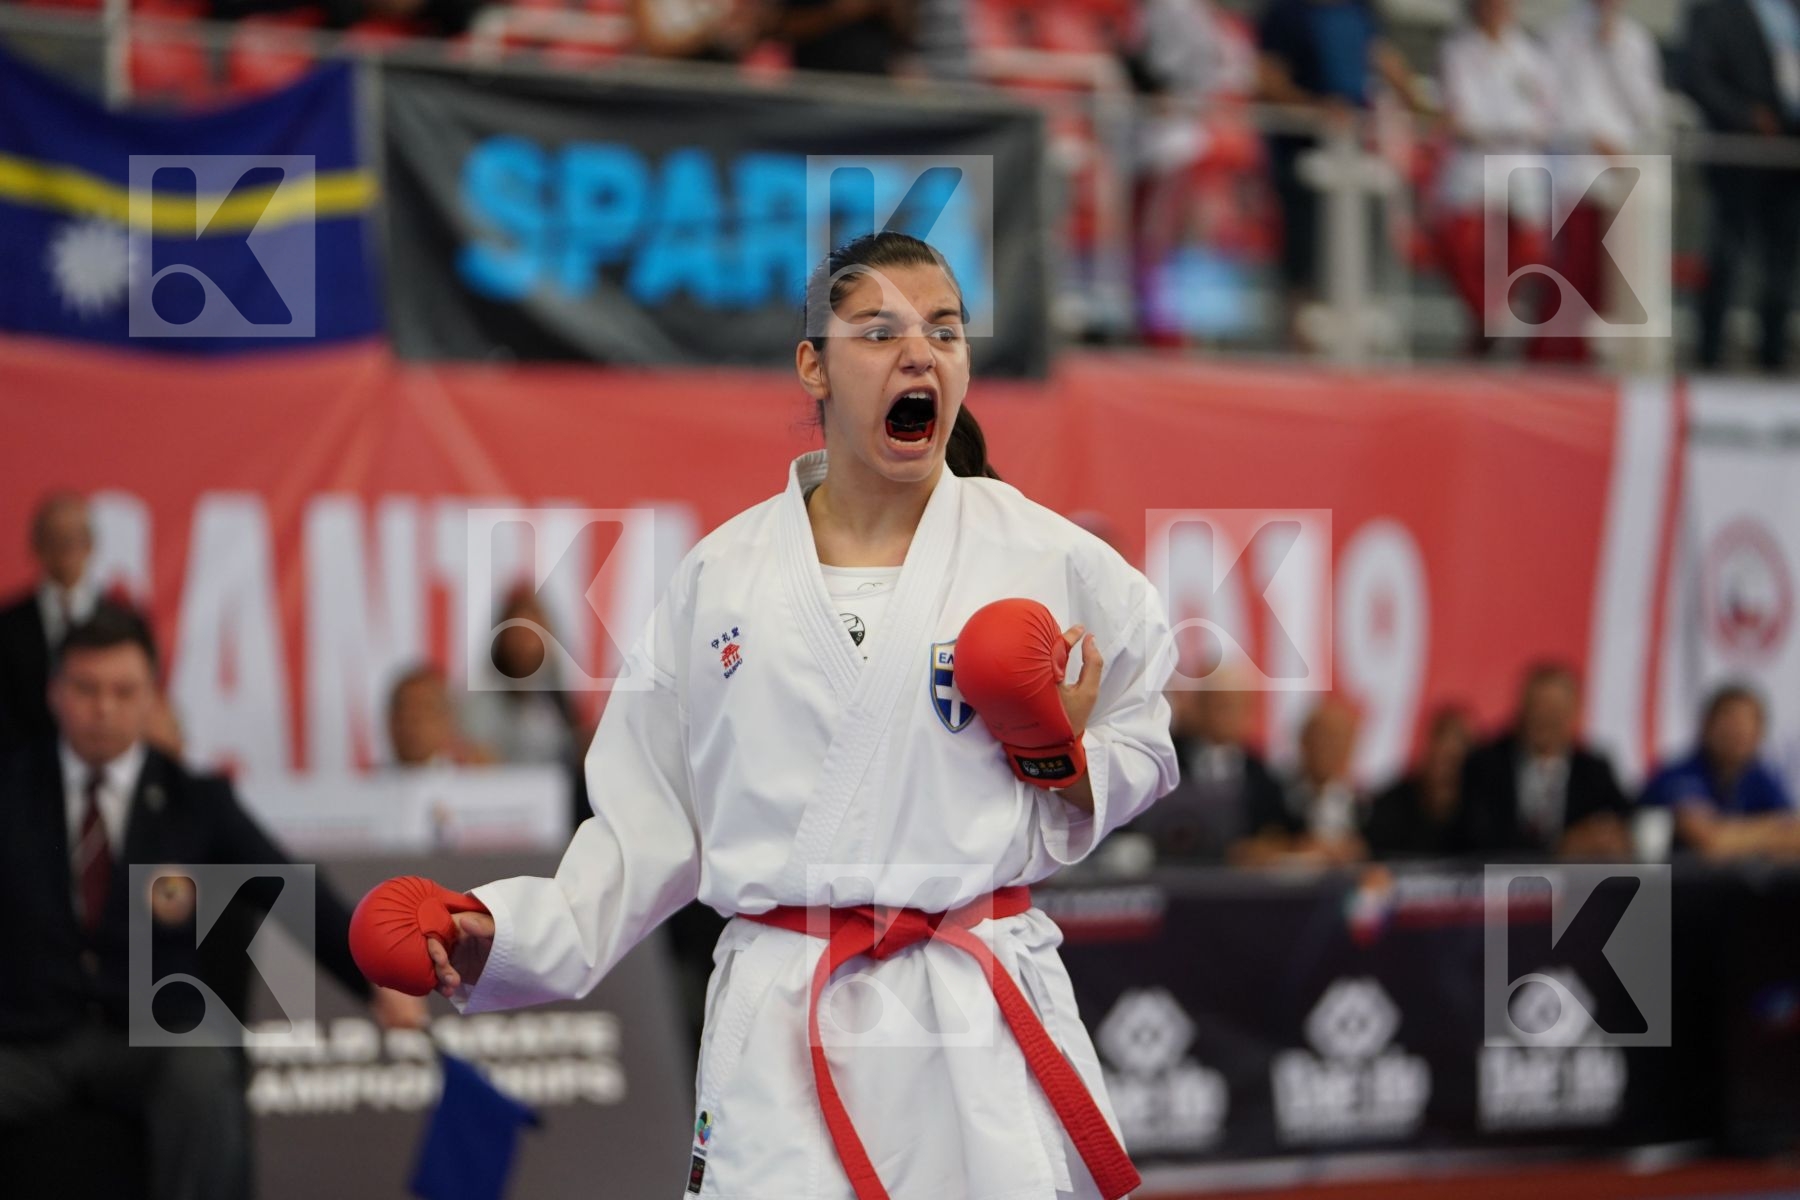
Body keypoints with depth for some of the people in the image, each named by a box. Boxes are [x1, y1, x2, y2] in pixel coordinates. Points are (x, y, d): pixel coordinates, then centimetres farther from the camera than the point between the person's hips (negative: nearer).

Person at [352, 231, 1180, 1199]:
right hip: (779, 1039, 1)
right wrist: (507, 933, 0)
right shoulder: (720, 575, 5)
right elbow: (651, 817, 10)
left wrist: (1059, 757, -7)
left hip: (981, 1031, 0)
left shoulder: (1043, 558, 1)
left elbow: (1140, 749, 13)